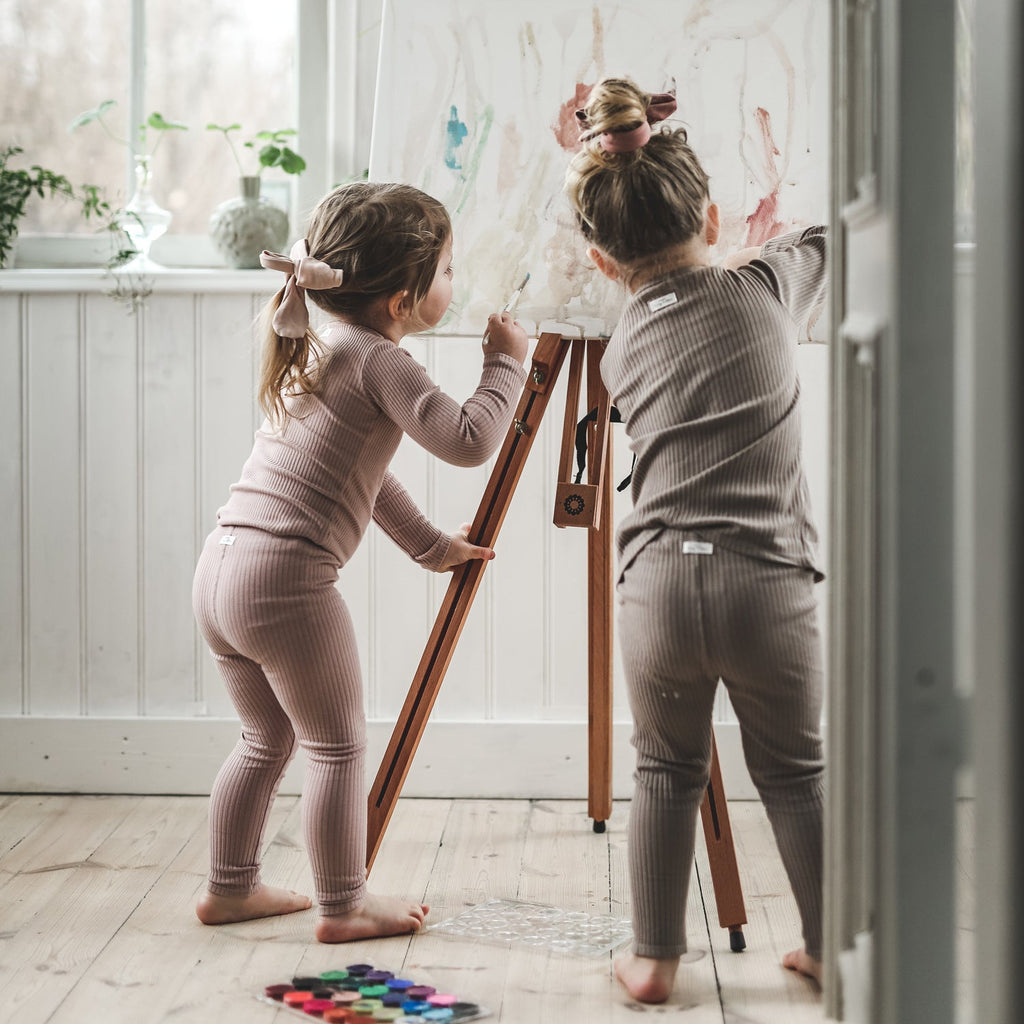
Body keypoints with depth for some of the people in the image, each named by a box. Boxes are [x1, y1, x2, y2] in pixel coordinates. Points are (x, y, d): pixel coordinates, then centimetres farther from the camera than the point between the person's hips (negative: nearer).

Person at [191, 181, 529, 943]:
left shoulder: (314, 351, 19)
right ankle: (344, 906, 16)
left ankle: (231, 888, 31)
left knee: (268, 740, 23)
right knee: (337, 746, 6)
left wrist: (431, 545, 32)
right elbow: (468, 441, -19)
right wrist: (507, 364, -4)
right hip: (287, 580, -9)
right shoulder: (379, 362, -11)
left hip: (221, 566, 9)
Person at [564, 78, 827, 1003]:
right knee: (796, 770, 18)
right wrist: (741, 256, 37)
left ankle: (654, 959, 23)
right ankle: (833, 949, 28)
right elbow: (831, 237, 24)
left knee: (666, 770, 20)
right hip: (771, 586, -1)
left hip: (657, 586, 1)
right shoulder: (764, 290, 4)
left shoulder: (621, 350, 9)